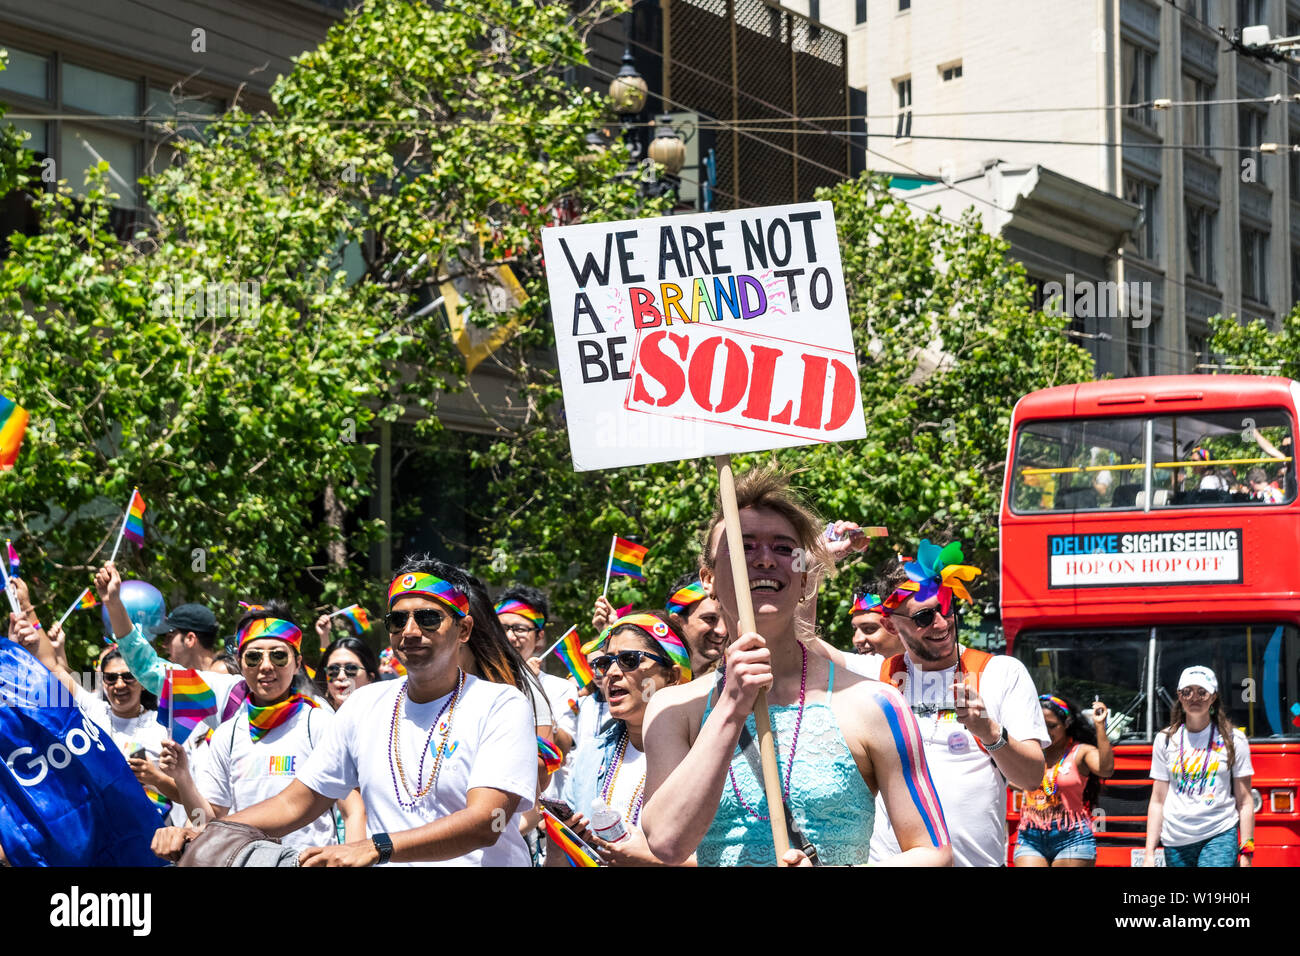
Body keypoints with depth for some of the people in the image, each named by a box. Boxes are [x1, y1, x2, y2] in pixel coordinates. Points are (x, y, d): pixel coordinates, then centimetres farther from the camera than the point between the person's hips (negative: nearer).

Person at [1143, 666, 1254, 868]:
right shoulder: (1165, 740, 11)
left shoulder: (1233, 739, 4)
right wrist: (1149, 855, 6)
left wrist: (1246, 853, -3)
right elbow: (1157, 801, 12)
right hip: (1176, 842, 3)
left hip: (1220, 836, -3)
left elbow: (1245, 802, 4)